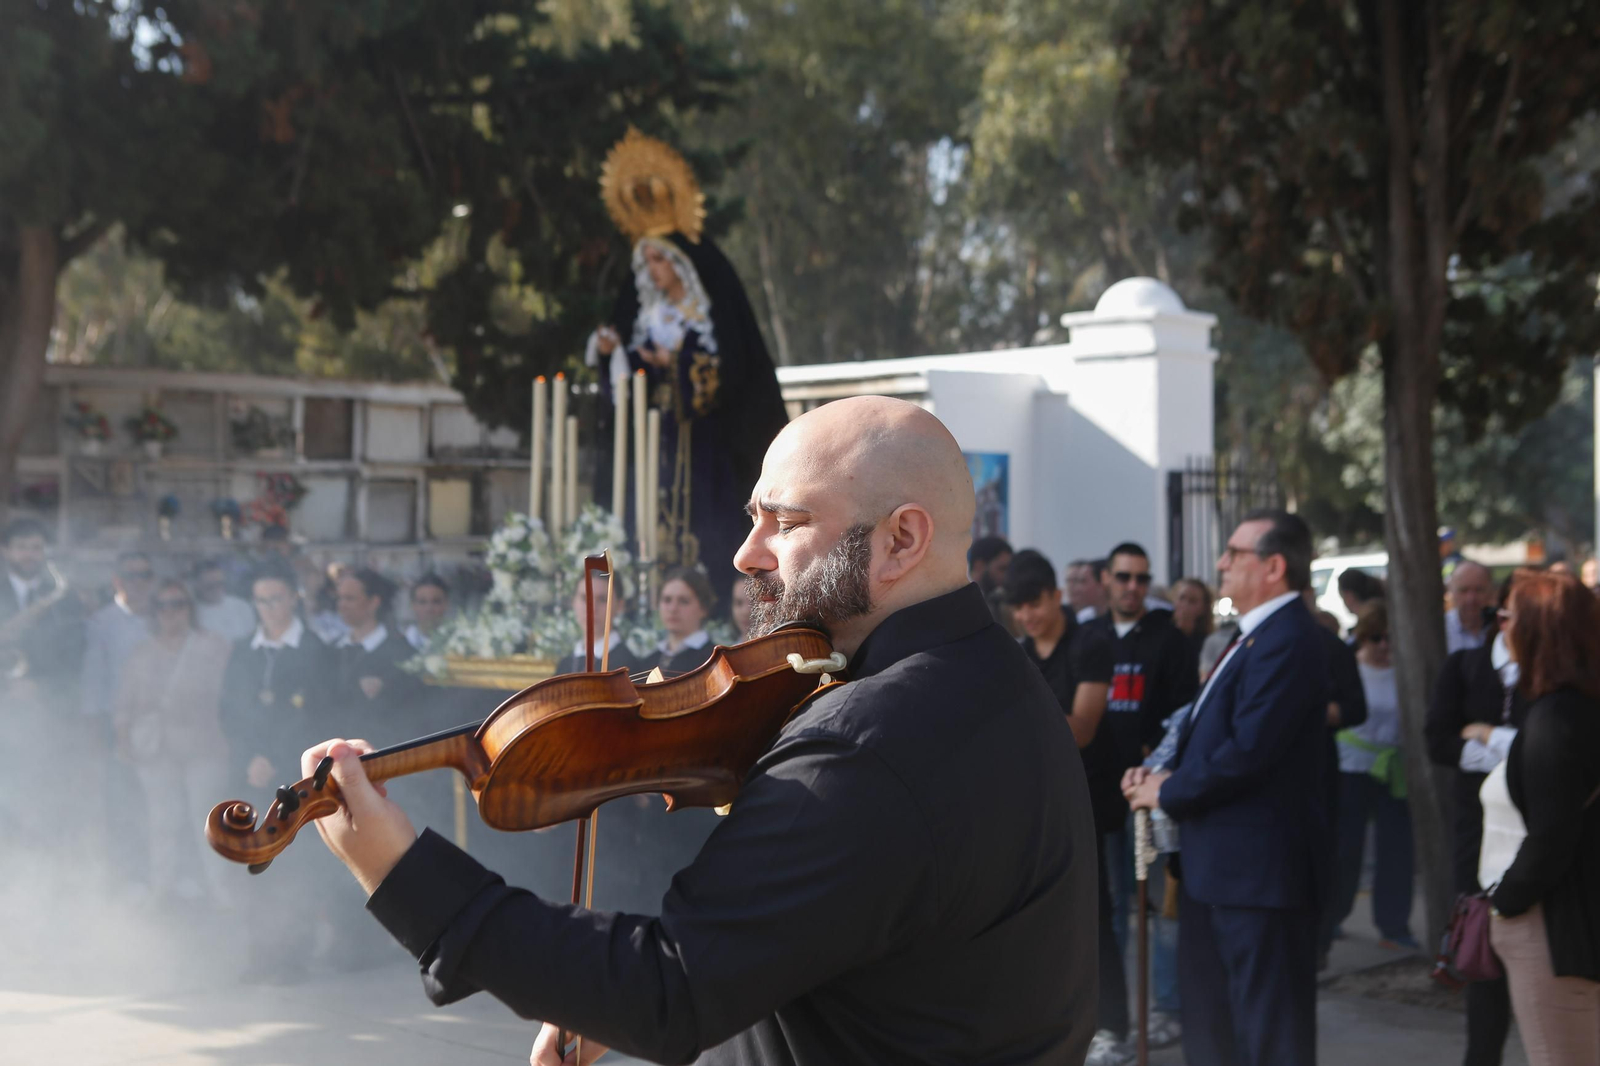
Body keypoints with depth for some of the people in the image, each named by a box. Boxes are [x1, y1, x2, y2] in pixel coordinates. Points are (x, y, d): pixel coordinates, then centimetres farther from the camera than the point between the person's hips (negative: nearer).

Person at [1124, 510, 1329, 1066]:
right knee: (1208, 1021, 19)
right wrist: (1162, 775, 2)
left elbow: (1248, 750, -25)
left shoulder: (1287, 640, -19)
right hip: (1218, 864, 11)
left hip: (1260, 865, -11)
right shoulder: (1256, 635, 15)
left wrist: (1168, 792, -12)